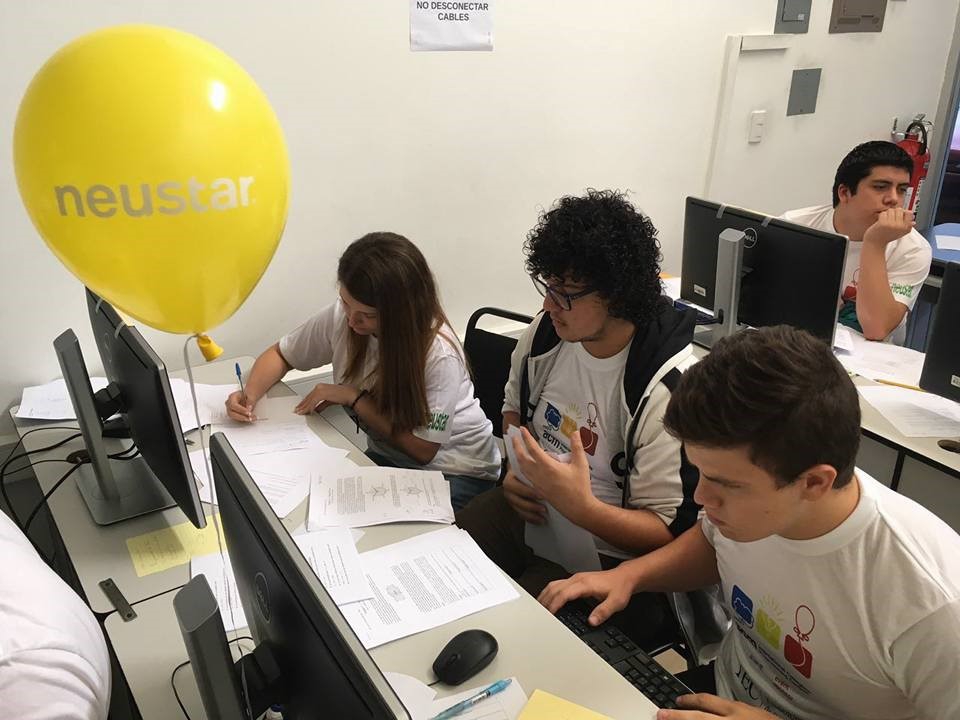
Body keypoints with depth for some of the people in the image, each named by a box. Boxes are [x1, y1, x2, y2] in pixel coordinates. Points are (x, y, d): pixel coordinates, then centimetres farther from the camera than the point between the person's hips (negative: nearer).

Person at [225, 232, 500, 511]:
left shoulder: (439, 354, -28)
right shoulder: (340, 317, -13)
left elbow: (422, 449, -21)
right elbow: (280, 355, 5)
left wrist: (353, 397, -22)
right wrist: (251, 394, -15)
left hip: (456, 473, -5)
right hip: (385, 457, 5)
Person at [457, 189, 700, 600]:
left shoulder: (669, 391, -24)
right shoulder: (546, 332, -5)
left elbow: (667, 532, -18)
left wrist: (579, 505, -33)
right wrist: (515, 468, -2)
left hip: (603, 549, -6)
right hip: (527, 508, 6)